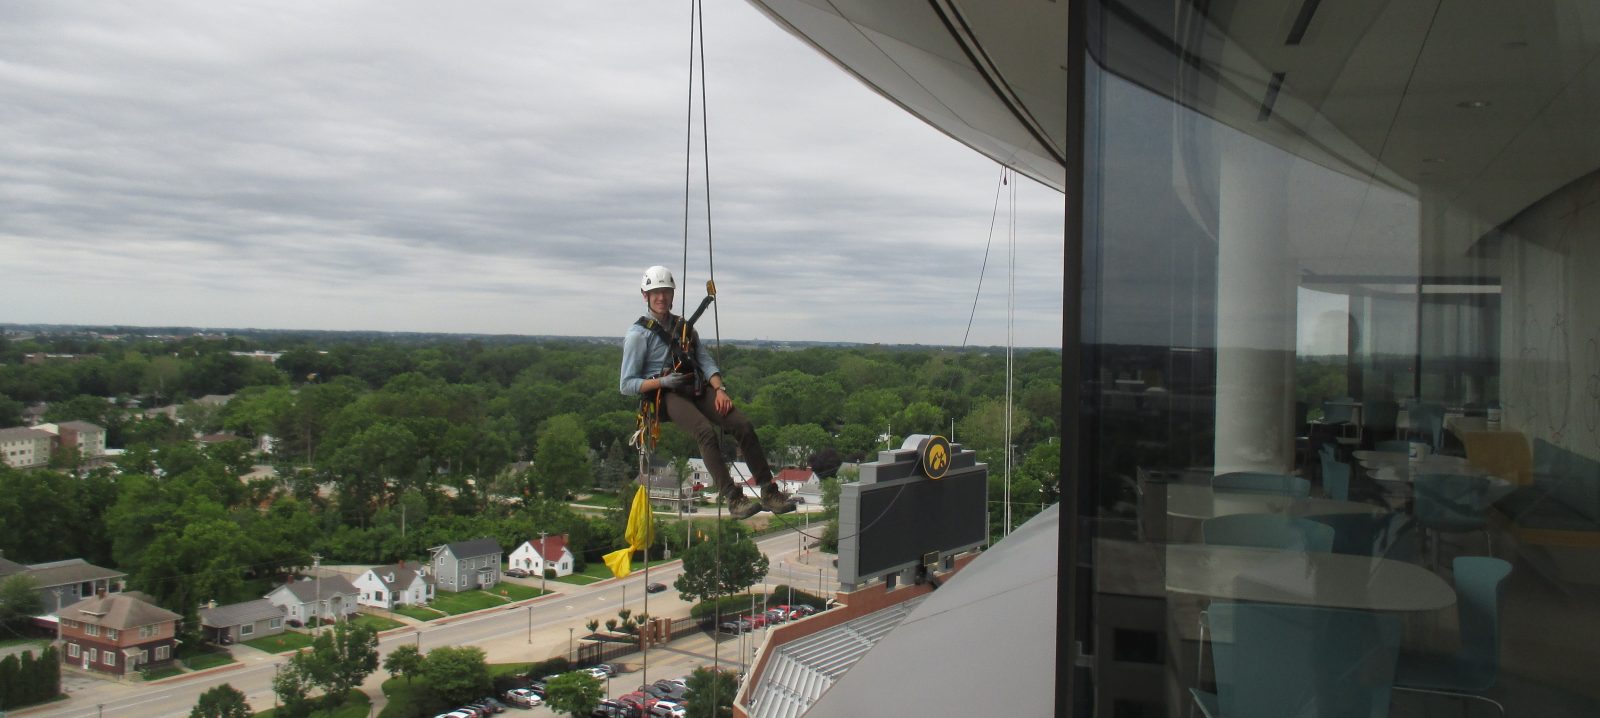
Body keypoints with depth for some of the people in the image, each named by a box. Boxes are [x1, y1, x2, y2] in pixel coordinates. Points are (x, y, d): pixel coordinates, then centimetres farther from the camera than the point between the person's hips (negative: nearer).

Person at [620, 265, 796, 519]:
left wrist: (719, 388, -7)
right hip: (666, 396, -5)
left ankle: (769, 493, -16)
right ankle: (732, 498, -35)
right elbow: (628, 385, 0)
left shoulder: (684, 327, 22)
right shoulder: (638, 334, 3)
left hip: (697, 390, 6)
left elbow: (706, 361, 13)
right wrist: (663, 382, -15)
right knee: (707, 432, -33)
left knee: (744, 426, -16)